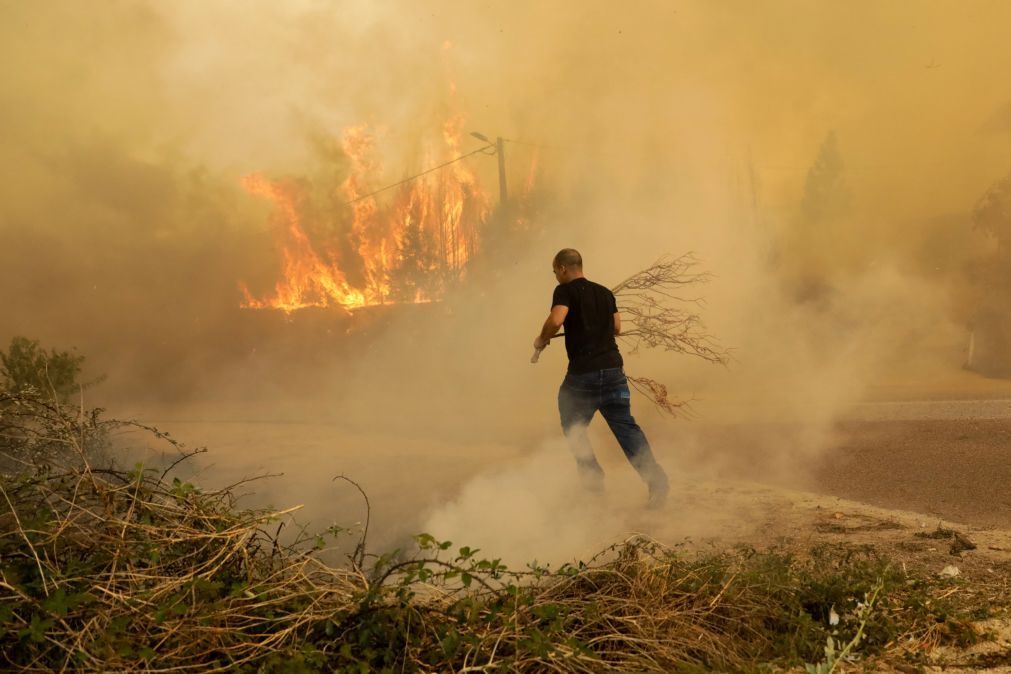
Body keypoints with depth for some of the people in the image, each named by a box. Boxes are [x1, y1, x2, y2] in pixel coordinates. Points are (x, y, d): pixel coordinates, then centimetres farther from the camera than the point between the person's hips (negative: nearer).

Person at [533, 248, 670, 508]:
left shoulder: (566, 291, -4)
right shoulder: (604, 292, 15)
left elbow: (555, 321, -22)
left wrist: (542, 340, -4)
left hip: (583, 372, -5)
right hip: (613, 368, 5)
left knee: (573, 427, 15)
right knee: (625, 425, 5)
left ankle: (592, 476, 13)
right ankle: (656, 478, -7)